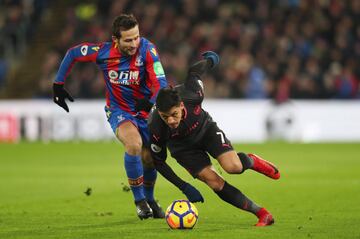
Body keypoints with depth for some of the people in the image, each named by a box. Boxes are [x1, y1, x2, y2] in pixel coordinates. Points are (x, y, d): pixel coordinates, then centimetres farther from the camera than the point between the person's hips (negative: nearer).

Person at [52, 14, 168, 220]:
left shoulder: (147, 49, -25)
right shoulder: (103, 51, -21)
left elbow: (161, 84, -29)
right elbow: (72, 54, -3)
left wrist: (150, 102, -50)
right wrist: (58, 85, 1)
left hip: (144, 110, 2)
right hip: (118, 110, -1)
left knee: (149, 160, 9)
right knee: (134, 144, -29)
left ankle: (149, 199, 41)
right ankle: (139, 202, -13)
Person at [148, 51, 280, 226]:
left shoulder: (191, 94, -36)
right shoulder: (155, 128, -35)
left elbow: (195, 71, -13)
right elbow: (158, 161, -19)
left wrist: (210, 59, 11)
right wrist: (184, 187, -22)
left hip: (205, 128, 0)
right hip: (182, 146, 0)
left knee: (233, 166, -24)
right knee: (215, 183, -18)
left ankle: (251, 161, 15)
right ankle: (262, 214, -5)